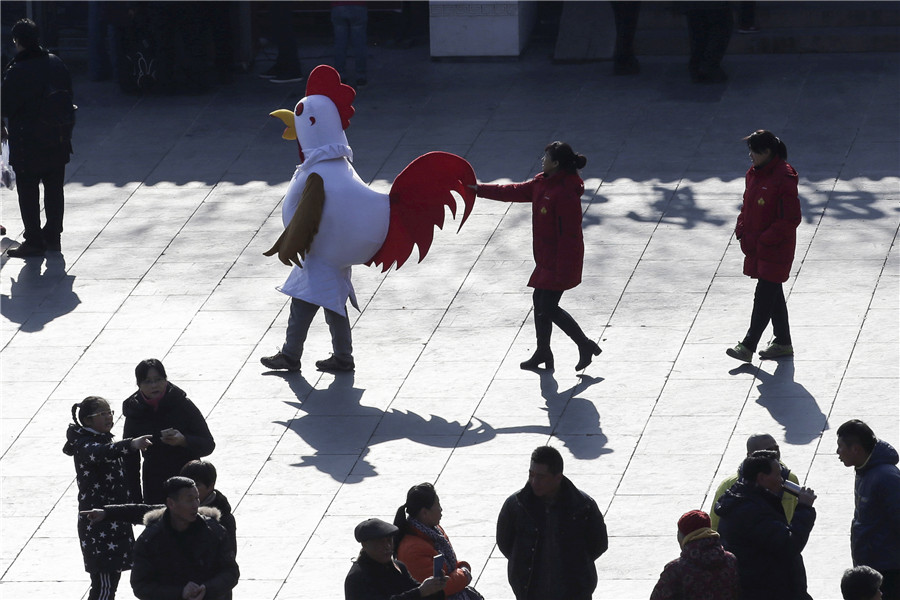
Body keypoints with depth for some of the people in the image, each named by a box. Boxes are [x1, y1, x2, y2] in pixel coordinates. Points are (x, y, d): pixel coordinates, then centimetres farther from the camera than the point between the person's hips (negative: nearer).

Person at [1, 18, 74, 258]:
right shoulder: (57, 64, -3)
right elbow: (68, 96, 7)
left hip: (28, 144, -6)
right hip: (58, 143, 6)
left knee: (28, 193, 4)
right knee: (54, 189, 16)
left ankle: (34, 241, 6)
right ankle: (52, 236, 24)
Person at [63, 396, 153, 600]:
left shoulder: (104, 440, 14)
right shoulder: (85, 446, -17)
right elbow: (101, 453, -40)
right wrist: (131, 445, -56)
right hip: (97, 523, -10)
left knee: (113, 576, 15)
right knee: (104, 583, -11)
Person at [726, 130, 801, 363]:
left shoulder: (784, 179, -20)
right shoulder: (754, 174, 7)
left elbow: (791, 219, -19)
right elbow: (747, 206, 19)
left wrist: (763, 240, -18)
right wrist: (742, 232, 3)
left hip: (776, 250, -9)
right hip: (756, 247, 9)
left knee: (764, 295, -7)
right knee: (773, 294, 15)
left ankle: (748, 346, -7)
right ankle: (783, 343, 25)